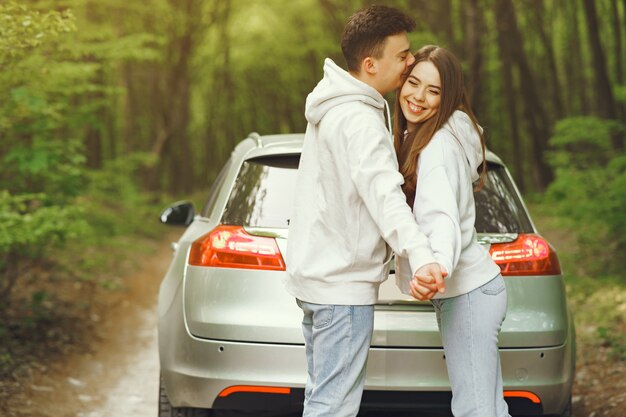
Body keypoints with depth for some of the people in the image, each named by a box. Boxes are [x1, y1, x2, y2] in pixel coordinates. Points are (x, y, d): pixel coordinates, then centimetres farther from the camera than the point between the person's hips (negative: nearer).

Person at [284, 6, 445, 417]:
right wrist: (420, 255, -49)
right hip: (343, 282, -10)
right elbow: (383, 194, -36)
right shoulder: (359, 120, -20)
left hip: (315, 273, 10)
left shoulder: (333, 108, 13)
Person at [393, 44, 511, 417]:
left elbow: (443, 217, -33)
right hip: (465, 289, 10)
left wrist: (437, 266, -49)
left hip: (467, 293, -10)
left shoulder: (440, 145, -17)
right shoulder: (416, 138, 13)